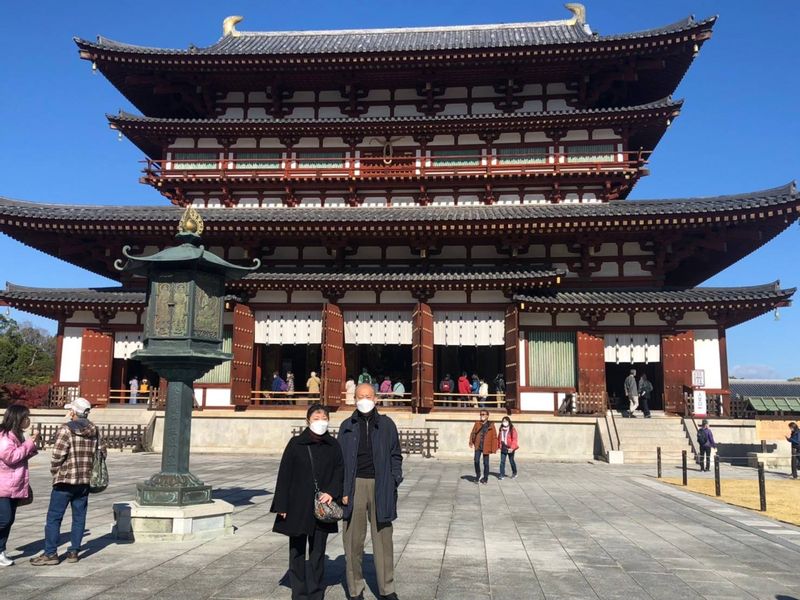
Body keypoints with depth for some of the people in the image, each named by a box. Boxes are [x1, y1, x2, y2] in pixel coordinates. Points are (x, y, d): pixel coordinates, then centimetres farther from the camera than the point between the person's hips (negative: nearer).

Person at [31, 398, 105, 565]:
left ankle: (50, 553, 4)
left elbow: (57, 455, -14)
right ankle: (73, 552, 15)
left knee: (54, 518, 3)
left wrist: (54, 471, 3)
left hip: (65, 481, -5)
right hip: (85, 481, 6)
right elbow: (102, 452, 8)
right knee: (79, 517, 11)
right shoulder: (94, 430, 5)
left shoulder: (66, 429, -12)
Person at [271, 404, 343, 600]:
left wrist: (332, 492, -11)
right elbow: (284, 475, -3)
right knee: (297, 552, 6)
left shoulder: (333, 446, 2)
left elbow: (340, 472, 7)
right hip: (298, 508, -1)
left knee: (318, 553, 9)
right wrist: (282, 506, -6)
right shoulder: (296, 444, -5)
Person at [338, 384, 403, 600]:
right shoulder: (347, 426, 7)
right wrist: (343, 490, -1)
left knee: (383, 538, 4)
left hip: (380, 486, 0)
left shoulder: (386, 424, 7)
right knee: (353, 539, 4)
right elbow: (340, 460, 6)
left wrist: (394, 482, -1)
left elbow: (395, 455, 9)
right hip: (355, 485, 0)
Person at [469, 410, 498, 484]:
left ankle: (485, 478, 21)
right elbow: (473, 433, 6)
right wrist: (471, 442, -9)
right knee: (476, 461, -6)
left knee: (486, 463, 5)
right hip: (478, 446, 1)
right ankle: (477, 476, 16)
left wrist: (494, 448, -5)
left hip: (486, 447, -1)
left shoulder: (491, 425, -1)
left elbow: (494, 437, -1)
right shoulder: (477, 424, 5)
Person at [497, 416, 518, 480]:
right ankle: (502, 475, 3)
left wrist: (512, 448, -18)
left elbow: (515, 439, -13)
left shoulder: (512, 429, -11)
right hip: (503, 448, 4)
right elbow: (499, 438, 14)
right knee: (502, 461, -1)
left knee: (511, 461, 11)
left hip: (510, 448, -4)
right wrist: (499, 446, 7)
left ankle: (514, 473, 31)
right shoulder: (501, 429, 6)